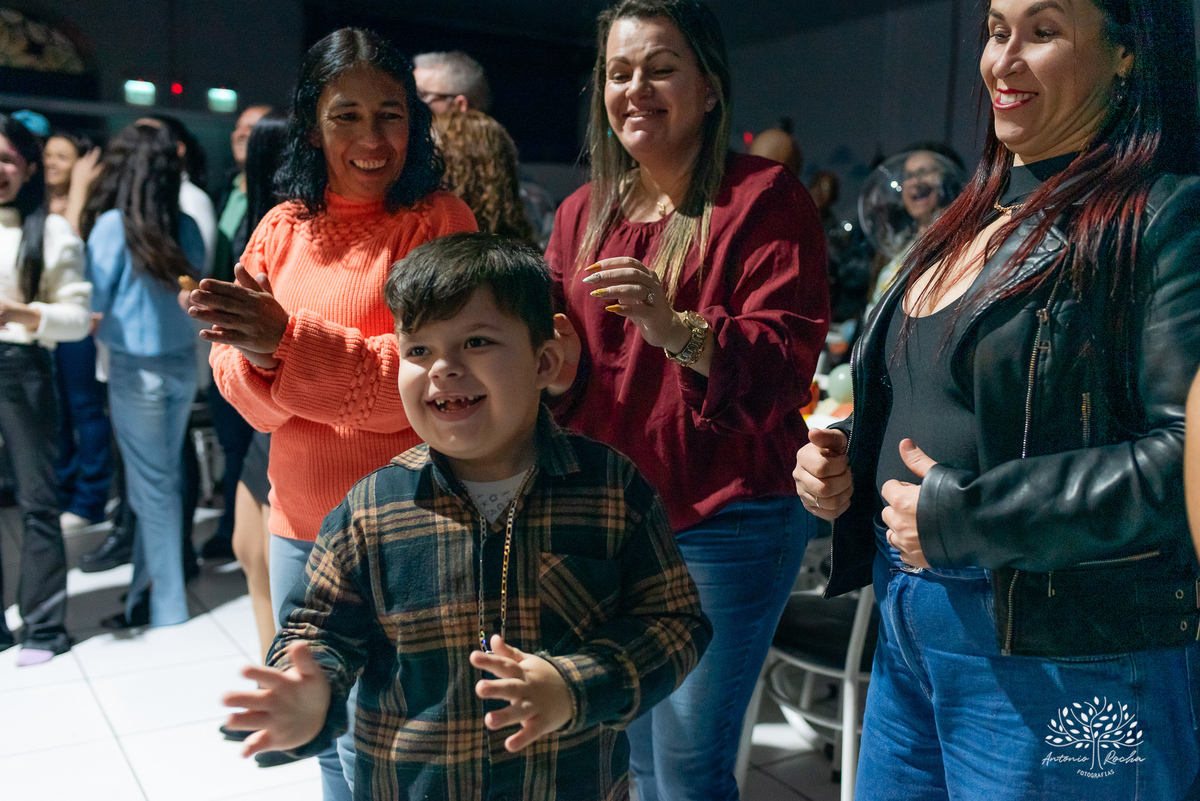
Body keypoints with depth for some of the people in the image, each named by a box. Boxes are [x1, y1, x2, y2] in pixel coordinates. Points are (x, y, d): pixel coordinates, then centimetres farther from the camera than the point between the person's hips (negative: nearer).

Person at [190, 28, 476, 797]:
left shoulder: (439, 221, -8)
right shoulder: (283, 229, 6)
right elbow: (239, 384, 3)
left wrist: (286, 340, -27)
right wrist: (253, 355, -20)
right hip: (300, 526, 5)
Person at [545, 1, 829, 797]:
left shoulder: (766, 198, -7)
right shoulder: (584, 212, 11)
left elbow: (787, 364, -16)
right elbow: (568, 376, 13)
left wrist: (678, 330, -32)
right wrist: (557, 363, -11)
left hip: (725, 520, -5)